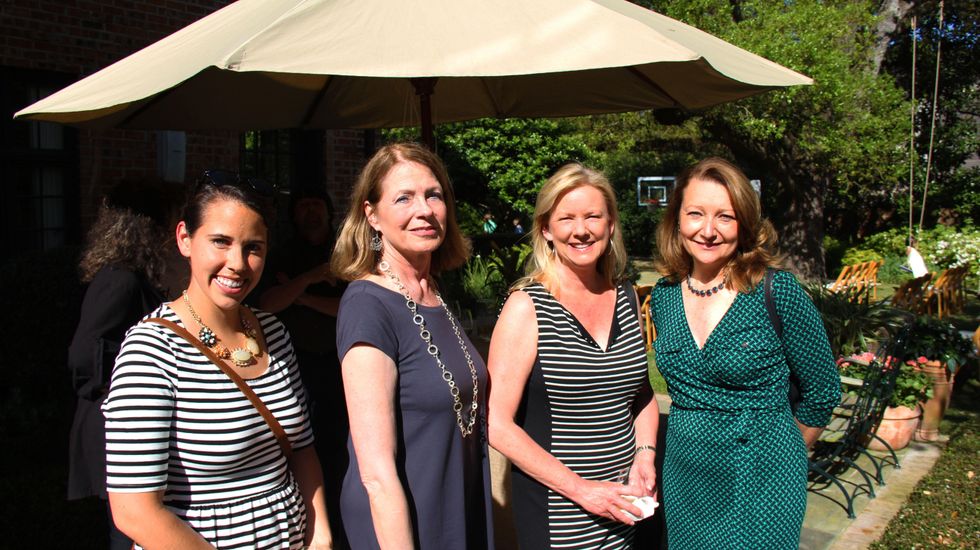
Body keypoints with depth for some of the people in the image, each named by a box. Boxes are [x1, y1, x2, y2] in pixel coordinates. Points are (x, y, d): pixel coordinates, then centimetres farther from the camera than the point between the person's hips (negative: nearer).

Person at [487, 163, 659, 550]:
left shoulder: (625, 297, 3)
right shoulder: (527, 307, -13)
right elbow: (498, 424, -16)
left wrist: (645, 455, -1)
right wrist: (580, 489, -17)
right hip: (557, 513, -5)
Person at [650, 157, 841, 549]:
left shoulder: (777, 292, -15)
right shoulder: (664, 296, -1)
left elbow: (822, 392, -5)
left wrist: (777, 454, 5)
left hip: (759, 487, -4)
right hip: (684, 485, 5)